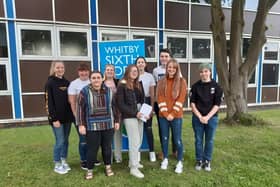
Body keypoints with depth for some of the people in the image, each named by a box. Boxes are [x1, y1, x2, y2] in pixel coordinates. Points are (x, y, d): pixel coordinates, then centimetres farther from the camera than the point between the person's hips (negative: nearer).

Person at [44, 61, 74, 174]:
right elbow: (49, 102, -12)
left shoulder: (67, 83, 9)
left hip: (67, 116, 5)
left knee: (65, 140, 12)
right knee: (60, 141, 0)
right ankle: (57, 165, 18)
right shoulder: (50, 83, -7)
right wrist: (54, 118, -16)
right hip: (57, 117, -5)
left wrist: (72, 114, 6)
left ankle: (64, 161, 28)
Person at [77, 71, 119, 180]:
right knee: (92, 149, 5)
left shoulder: (108, 91, 3)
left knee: (107, 147, 14)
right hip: (92, 126, -2)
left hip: (108, 125, 3)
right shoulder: (85, 91, -5)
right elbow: (80, 109, -4)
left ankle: (108, 167, 34)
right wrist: (81, 125, -7)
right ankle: (89, 170, 27)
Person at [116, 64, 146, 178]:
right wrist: (134, 113, -16)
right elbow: (120, 104, -13)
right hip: (129, 116, -7)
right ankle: (134, 168, 9)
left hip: (139, 115, 7)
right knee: (135, 141, -5)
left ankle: (133, 162, 32)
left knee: (139, 141, 13)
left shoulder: (138, 84, 12)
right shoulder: (122, 85, -7)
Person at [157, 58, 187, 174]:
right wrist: (165, 113, -9)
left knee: (177, 139, 4)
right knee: (164, 138, 12)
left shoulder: (181, 81, -1)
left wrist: (173, 114, -11)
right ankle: (165, 159, 30)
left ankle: (179, 162, 21)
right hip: (163, 116, 2)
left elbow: (181, 99, -7)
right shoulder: (161, 82, 6)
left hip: (176, 116, -2)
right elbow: (160, 99, 0)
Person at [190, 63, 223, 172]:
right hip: (197, 117, 1)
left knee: (209, 141, 11)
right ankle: (199, 160, 27)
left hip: (212, 118, 0)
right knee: (198, 140, 10)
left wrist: (207, 117, -13)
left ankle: (207, 161, 29)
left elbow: (217, 104, -5)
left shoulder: (216, 86, -3)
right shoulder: (195, 86, -1)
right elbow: (192, 103, -2)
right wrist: (200, 116, -11)